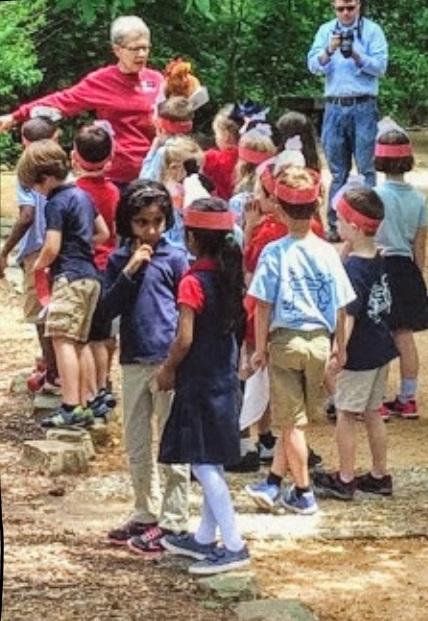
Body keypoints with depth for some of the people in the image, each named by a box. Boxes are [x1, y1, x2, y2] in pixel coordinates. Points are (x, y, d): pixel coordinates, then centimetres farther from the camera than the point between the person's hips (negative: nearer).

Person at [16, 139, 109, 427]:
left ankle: (71, 407, -19)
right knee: (80, 341, 13)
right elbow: (104, 233, 22)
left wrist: (39, 264, 0)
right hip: (91, 275, 10)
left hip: (70, 277, -9)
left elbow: (52, 248, -17)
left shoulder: (56, 204, -13)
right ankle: (84, 405, 15)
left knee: (63, 339, -12)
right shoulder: (83, 195, 14)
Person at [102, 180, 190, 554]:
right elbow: (108, 309, 0)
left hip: (169, 361, -5)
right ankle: (146, 514, 25)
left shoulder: (175, 258, -3)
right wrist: (130, 271, -11)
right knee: (137, 445, 13)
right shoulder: (119, 261, 8)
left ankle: (173, 521, 3)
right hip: (134, 362, 5)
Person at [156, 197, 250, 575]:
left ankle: (234, 546, -7)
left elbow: (185, 338, -22)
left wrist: (168, 371, -5)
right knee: (212, 463, 16)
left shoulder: (193, 282, -18)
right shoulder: (230, 276, 4)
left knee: (203, 463, -5)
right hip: (224, 376, 8)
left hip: (198, 381, -8)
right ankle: (205, 538, 25)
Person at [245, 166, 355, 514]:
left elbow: (263, 306, -9)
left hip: (286, 339, -3)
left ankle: (303, 493, 10)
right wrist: (341, 347, 13)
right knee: (295, 418, 15)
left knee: (291, 422, 6)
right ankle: (273, 484, 17)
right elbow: (341, 306, 1)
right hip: (320, 341, 3)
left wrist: (261, 348, 1)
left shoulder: (274, 253, -10)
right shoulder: (327, 252, -3)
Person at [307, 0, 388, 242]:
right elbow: (314, 66, 1)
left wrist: (355, 55, -21)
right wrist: (329, 50, -18)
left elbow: (380, 66, -7)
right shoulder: (326, 31, 9)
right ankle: (335, 224, 9)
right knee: (338, 171, 6)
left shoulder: (372, 31, 1)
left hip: (363, 106, -3)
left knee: (366, 169, -3)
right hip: (335, 106, 3)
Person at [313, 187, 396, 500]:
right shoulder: (379, 260, 3)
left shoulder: (353, 268, -21)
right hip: (382, 348, 8)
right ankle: (380, 476, 25)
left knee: (346, 414, 4)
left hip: (360, 354, -8)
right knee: (373, 412, 17)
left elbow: (349, 314, -26)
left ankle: (345, 480, 12)